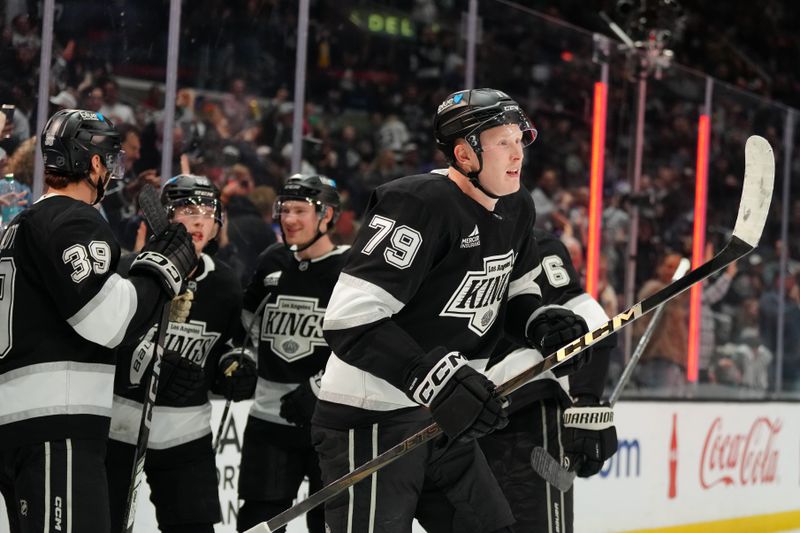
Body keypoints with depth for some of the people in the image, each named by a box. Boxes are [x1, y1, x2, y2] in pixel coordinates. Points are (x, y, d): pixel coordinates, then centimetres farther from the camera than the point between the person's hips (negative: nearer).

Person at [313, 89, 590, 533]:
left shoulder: (517, 210, 8)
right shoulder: (419, 205, -21)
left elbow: (515, 293, 24)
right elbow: (349, 318, -27)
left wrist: (541, 322, 0)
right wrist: (433, 379, -34)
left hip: (440, 420, 9)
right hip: (370, 421, -9)